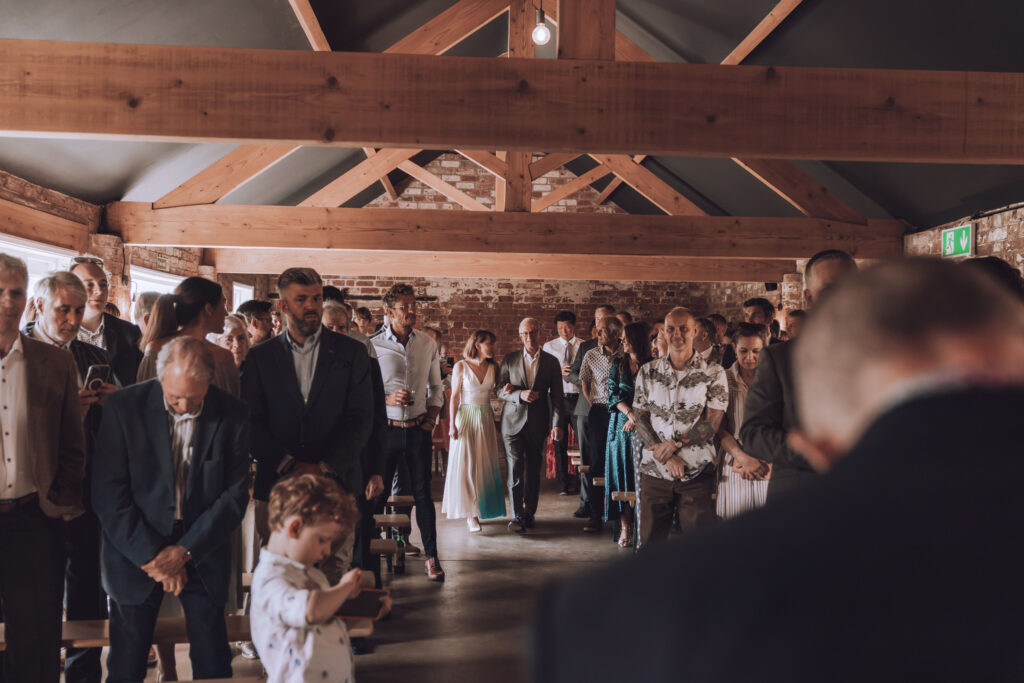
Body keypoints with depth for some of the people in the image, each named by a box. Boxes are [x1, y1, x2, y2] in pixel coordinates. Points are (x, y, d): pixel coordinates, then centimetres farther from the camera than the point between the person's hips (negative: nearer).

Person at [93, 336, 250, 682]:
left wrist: (185, 551, -12)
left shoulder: (233, 415, -8)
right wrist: (151, 556, -13)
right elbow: (108, 494, -10)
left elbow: (235, 495, -5)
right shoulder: (123, 406, -11)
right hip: (136, 552, 0)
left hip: (202, 554, 1)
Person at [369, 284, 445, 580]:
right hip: (387, 429, -2)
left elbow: (436, 387, 13)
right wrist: (388, 399, -17)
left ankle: (431, 556, 16)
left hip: (419, 430, 2)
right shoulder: (373, 346, -5)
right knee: (376, 492, 6)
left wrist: (431, 420, 2)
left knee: (422, 492, 7)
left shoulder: (428, 345, 5)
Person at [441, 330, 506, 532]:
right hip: (465, 417, -4)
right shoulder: (461, 367, -4)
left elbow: (495, 392, 12)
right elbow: (454, 397, -4)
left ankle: (480, 509, 18)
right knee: (465, 465, -4)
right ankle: (470, 513, 1)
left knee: (484, 465, 6)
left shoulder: (493, 367, 6)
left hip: (486, 418, 4)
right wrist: (452, 424, -9)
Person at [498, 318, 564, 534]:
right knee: (515, 469, -7)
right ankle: (517, 516, -4)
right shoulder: (509, 360, 3)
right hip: (513, 421, -1)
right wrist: (520, 395, -15)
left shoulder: (551, 362, 4)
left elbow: (556, 396, 3)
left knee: (534, 471, 8)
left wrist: (556, 424, -6)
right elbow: (500, 391, 3)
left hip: (537, 424, 1)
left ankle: (530, 513, 22)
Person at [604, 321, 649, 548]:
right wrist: (630, 413, -12)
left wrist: (637, 418, -13)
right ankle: (625, 526, 1)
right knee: (621, 471, -1)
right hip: (620, 424, 2)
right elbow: (613, 395, 3)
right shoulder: (618, 364, 9)